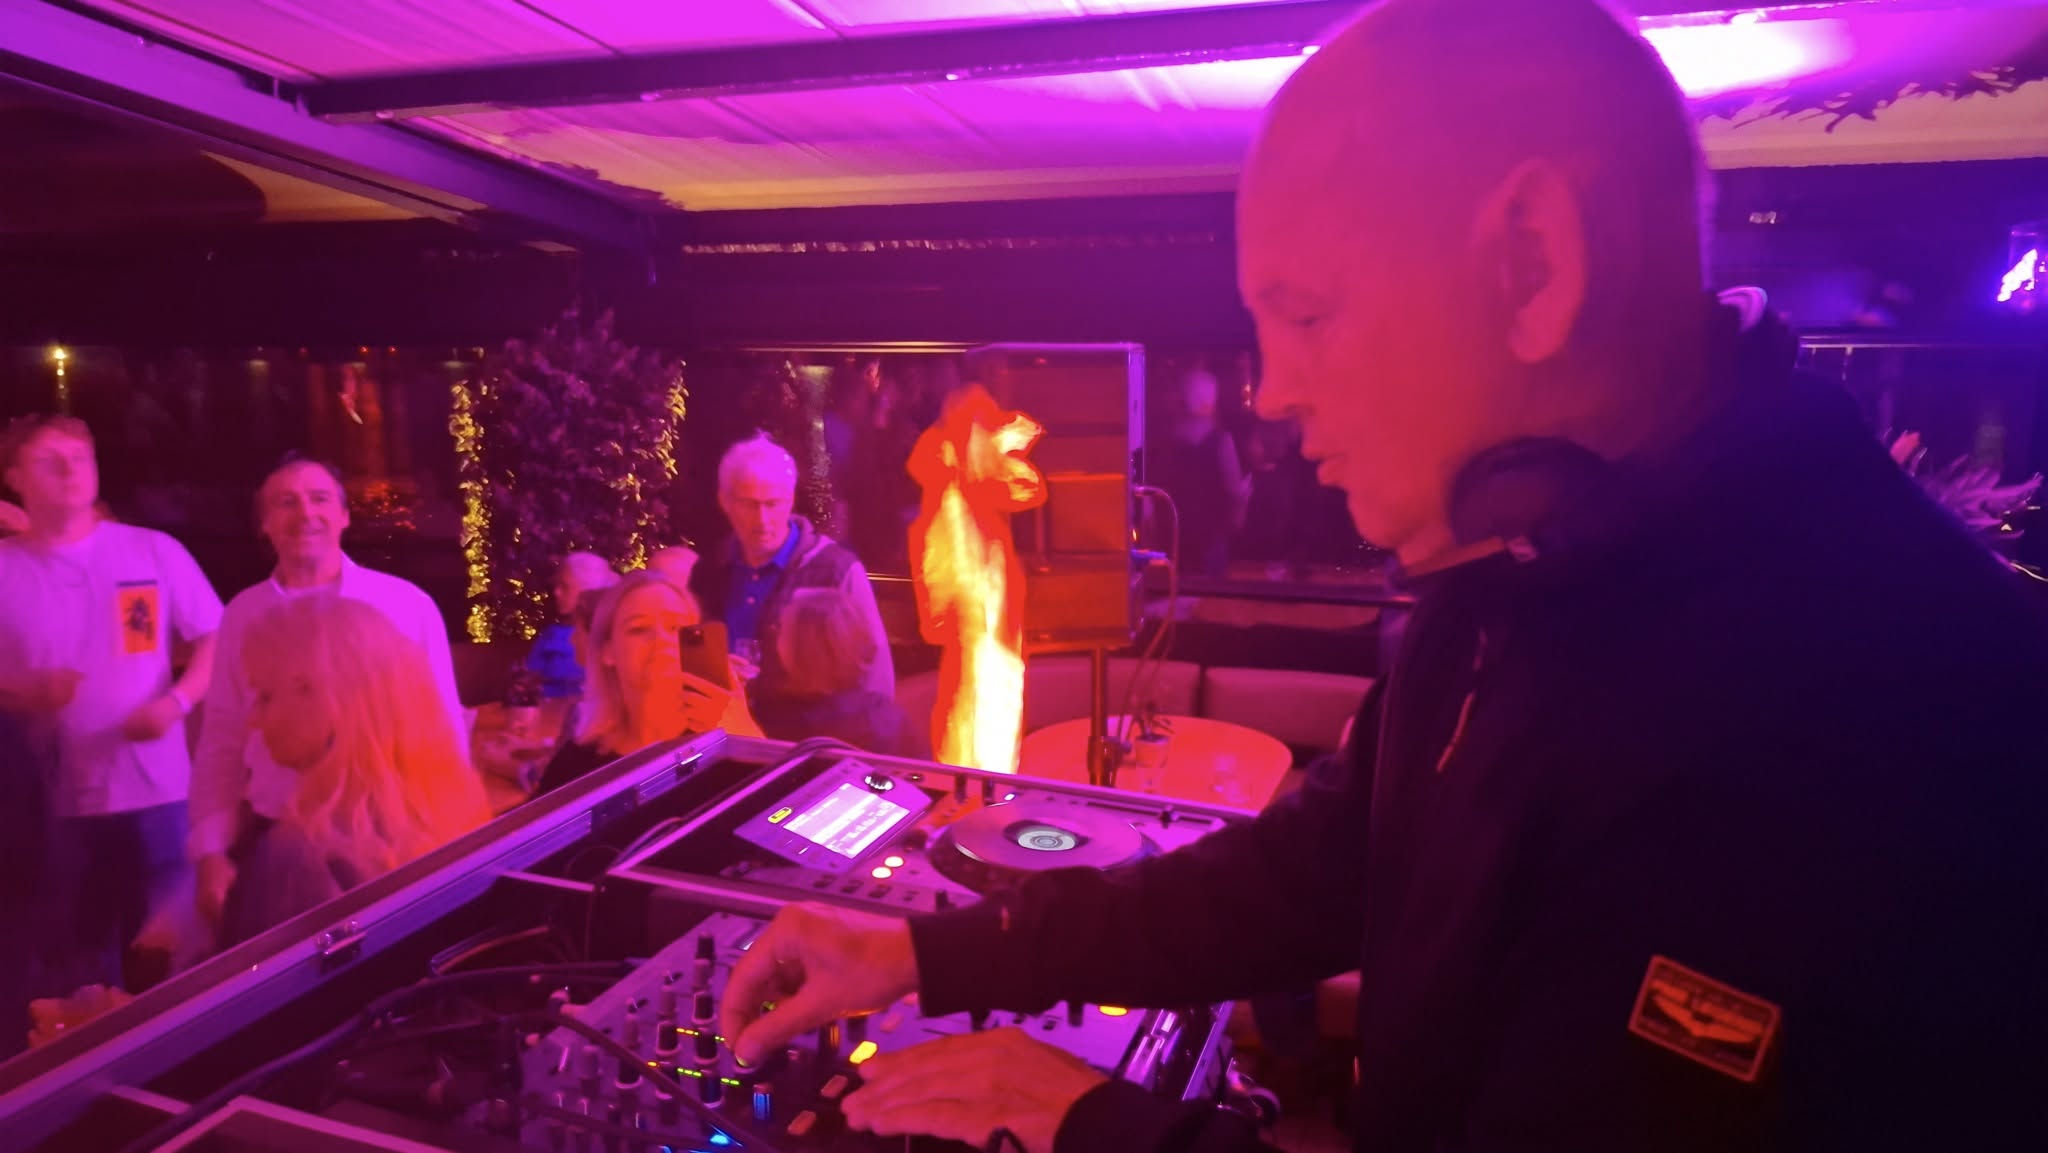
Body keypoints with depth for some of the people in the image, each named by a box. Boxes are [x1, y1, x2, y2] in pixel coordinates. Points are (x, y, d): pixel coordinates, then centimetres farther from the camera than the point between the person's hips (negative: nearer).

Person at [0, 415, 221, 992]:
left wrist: (176, 702, -12)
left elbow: (216, 638, 3)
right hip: (49, 799, 1)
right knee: (77, 957, 14)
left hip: (156, 789, 0)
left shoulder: (155, 551, 0)